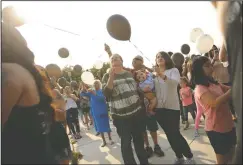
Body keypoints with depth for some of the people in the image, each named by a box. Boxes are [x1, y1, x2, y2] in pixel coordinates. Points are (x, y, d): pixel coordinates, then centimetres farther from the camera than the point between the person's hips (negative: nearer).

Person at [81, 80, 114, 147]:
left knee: (106, 125, 5)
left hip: (103, 111, -4)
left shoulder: (102, 91, -8)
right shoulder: (91, 92, 5)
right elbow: (82, 94, -1)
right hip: (96, 112, 4)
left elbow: (102, 98, -26)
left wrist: (94, 93, -36)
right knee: (100, 127, 11)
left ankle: (110, 139, 23)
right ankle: (104, 141, 24)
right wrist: (84, 89, -23)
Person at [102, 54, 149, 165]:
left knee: (139, 139, 17)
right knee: (126, 142, 4)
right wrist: (111, 77, -22)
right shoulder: (108, 76, -3)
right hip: (121, 116, -4)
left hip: (137, 112, 4)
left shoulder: (130, 74, 9)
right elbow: (106, 95, -16)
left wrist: (142, 104, 17)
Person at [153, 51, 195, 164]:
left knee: (175, 134, -4)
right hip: (159, 108, 4)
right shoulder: (154, 74, 10)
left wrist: (163, 76, -41)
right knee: (170, 135, 12)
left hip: (172, 107, -4)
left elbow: (175, 82, -24)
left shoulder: (173, 70, -2)